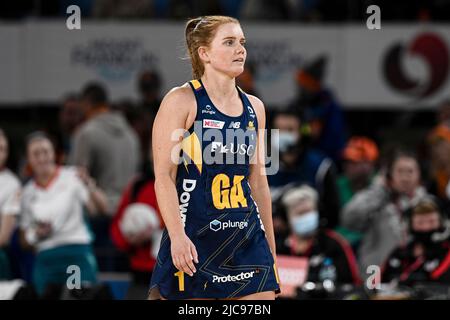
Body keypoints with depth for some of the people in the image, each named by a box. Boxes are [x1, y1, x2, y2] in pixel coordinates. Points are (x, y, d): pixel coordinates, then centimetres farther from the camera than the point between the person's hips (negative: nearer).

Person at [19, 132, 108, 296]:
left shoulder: (72, 177, 1)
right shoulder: (28, 193, 12)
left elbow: (100, 208, -12)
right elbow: (24, 240, 17)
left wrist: (89, 186, -29)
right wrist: (36, 234, -4)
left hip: (77, 256, -3)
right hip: (45, 262, 3)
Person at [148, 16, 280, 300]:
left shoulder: (254, 107, 12)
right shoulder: (182, 101, -5)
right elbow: (164, 175, -10)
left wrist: (270, 244, 18)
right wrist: (177, 235, -20)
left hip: (247, 238, 5)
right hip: (194, 237, -5)